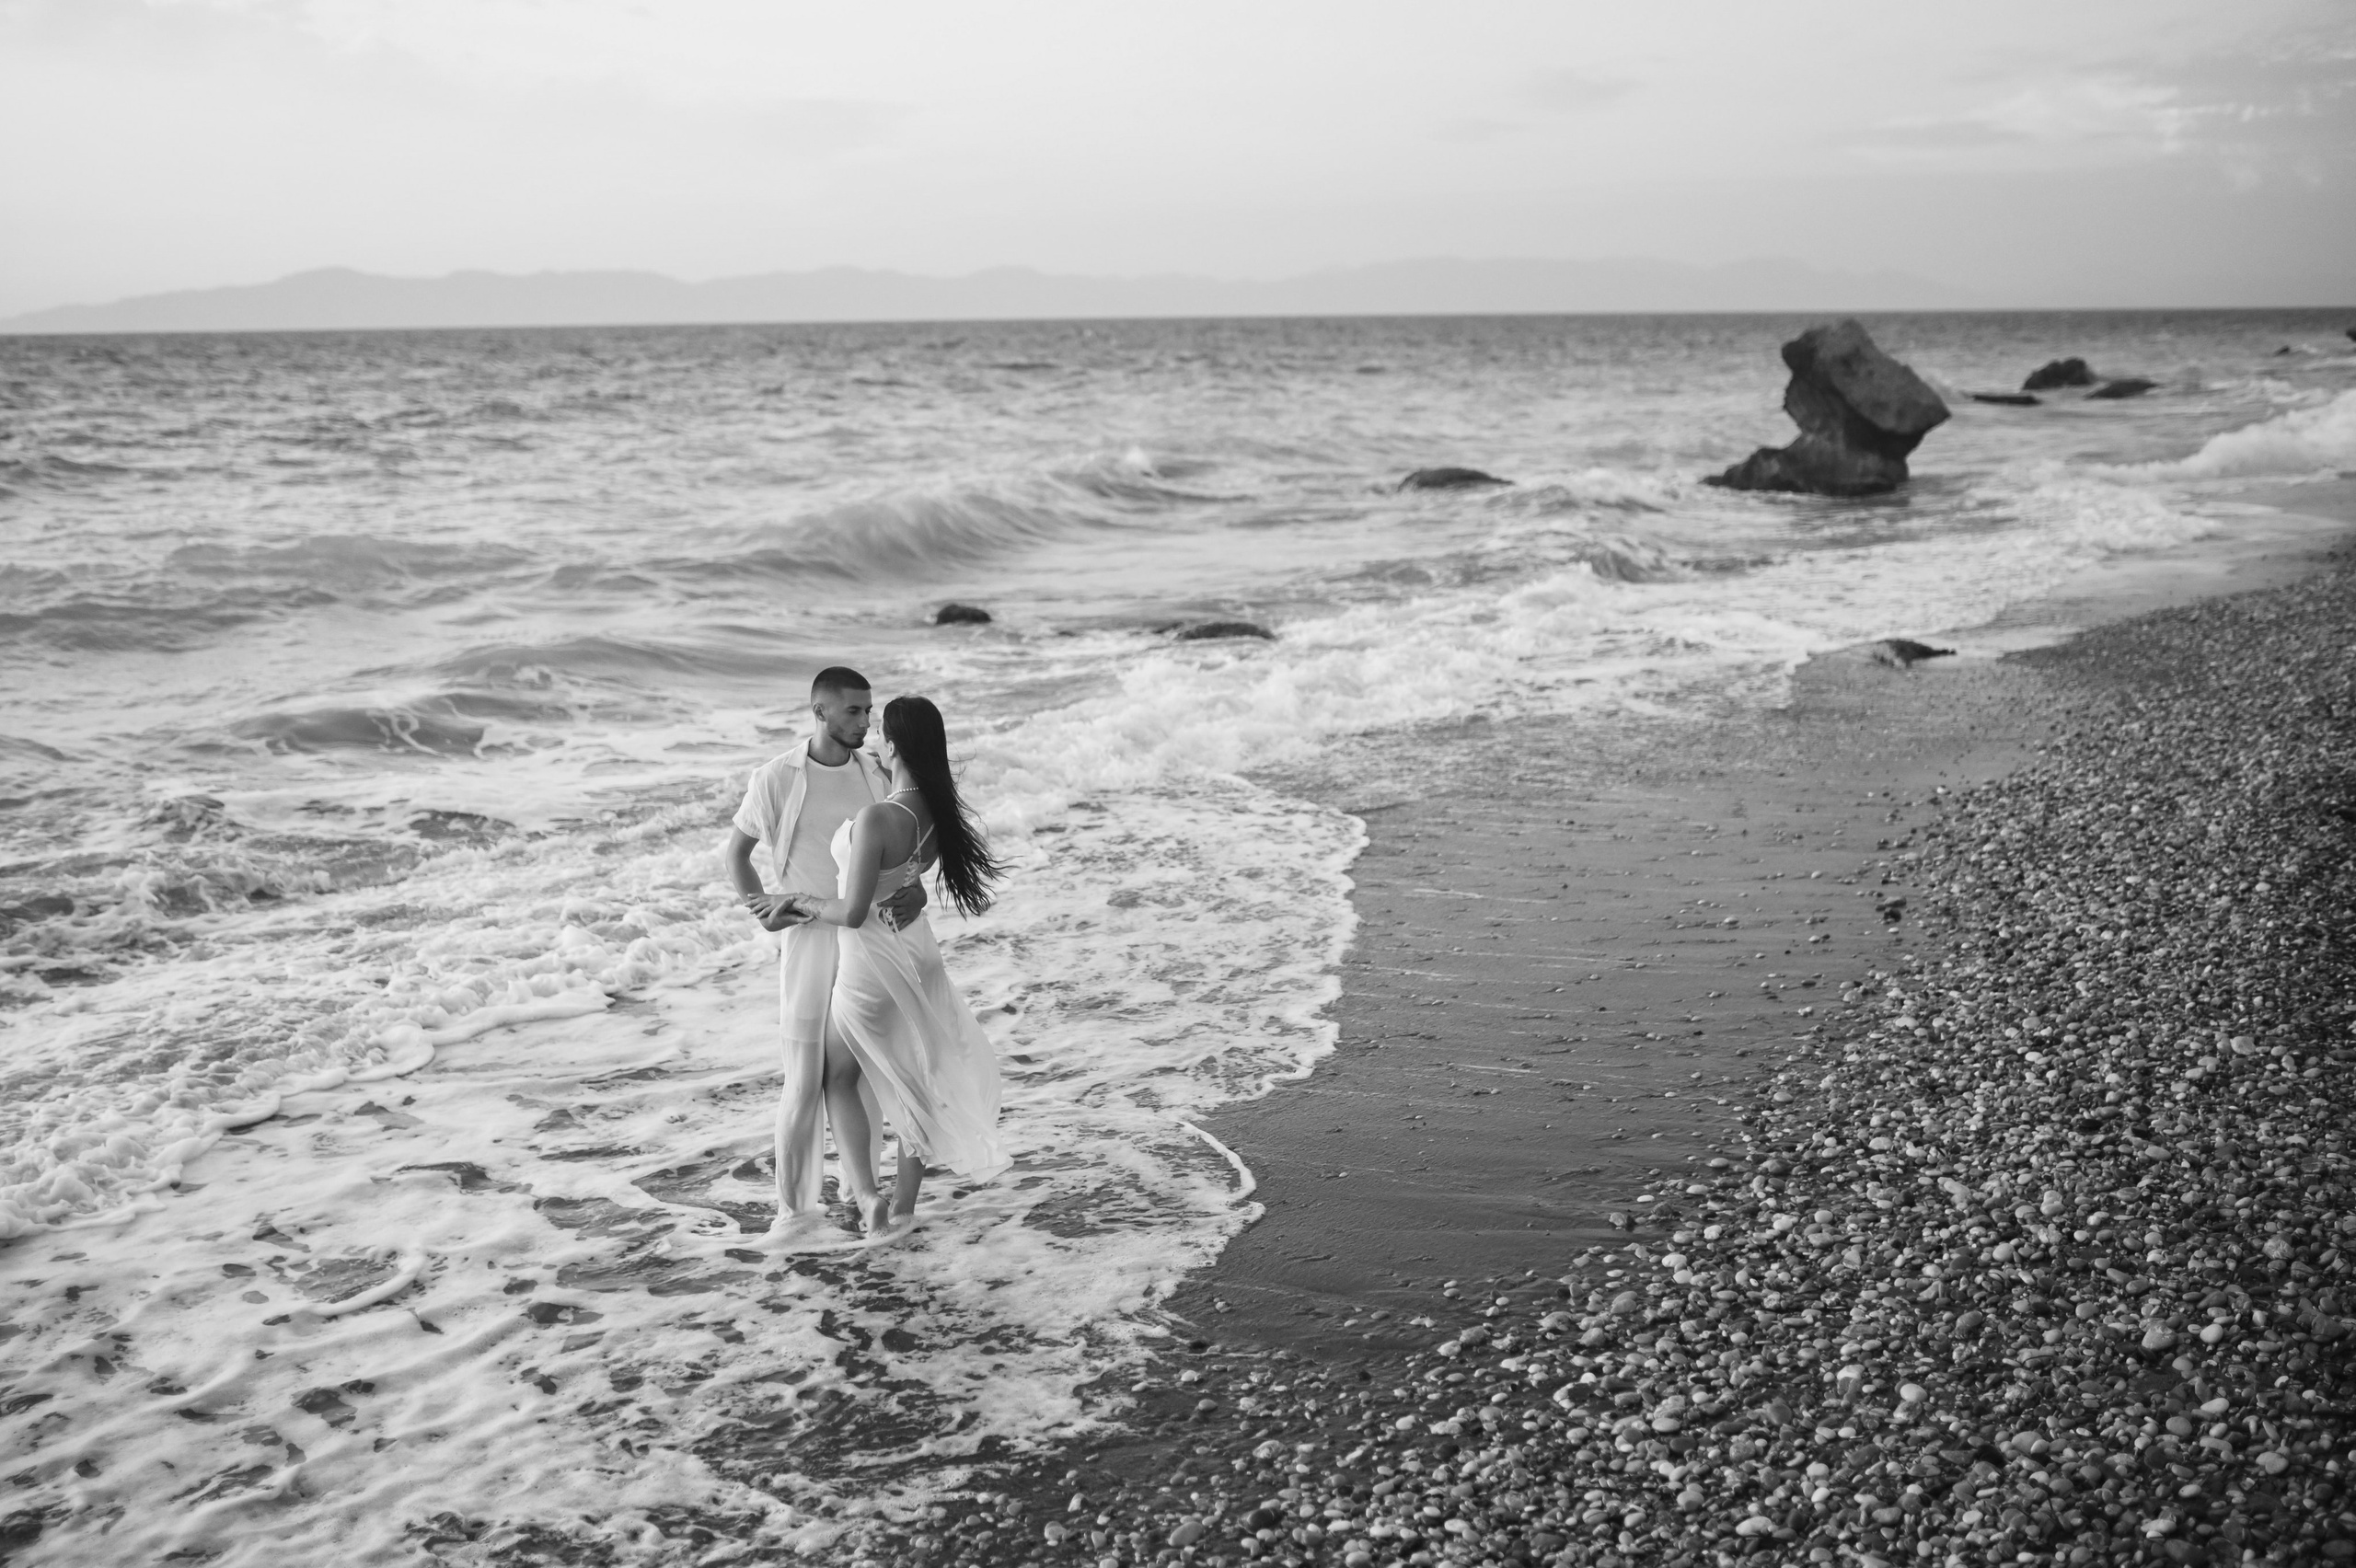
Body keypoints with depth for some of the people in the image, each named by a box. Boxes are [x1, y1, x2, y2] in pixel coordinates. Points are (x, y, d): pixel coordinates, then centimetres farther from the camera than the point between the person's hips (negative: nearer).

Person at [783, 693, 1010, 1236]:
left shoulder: (876, 819, -32)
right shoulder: (939, 811, -8)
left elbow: (853, 912, -30)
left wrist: (809, 904, -11)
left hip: (870, 965, -7)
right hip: (918, 951, 7)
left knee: (837, 1077, 17)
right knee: (917, 1079, 18)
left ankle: (866, 1194, 9)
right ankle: (904, 1202, 32)